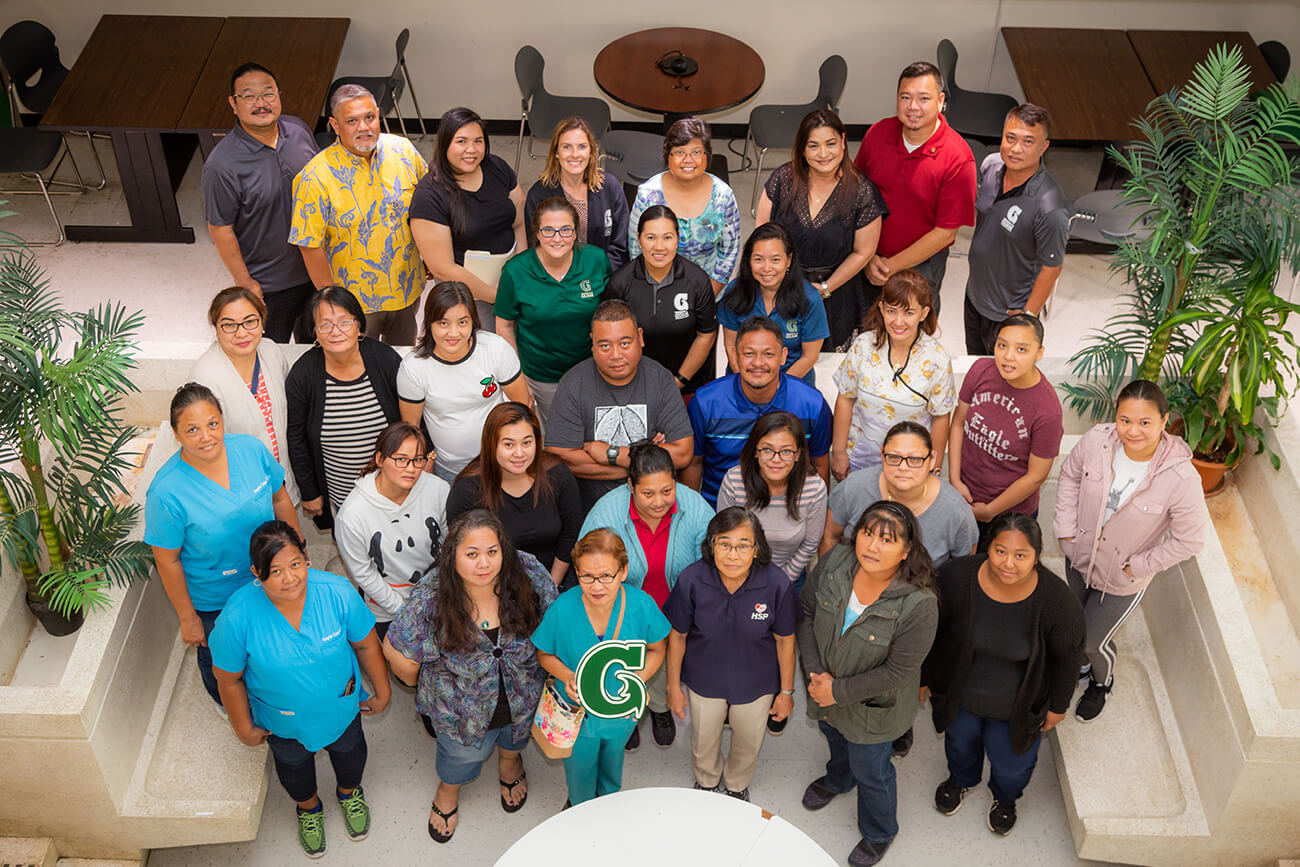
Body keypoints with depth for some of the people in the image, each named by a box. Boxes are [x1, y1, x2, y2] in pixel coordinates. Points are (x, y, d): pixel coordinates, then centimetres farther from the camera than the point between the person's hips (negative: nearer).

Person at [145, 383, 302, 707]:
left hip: (268, 581, 3)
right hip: (213, 601, -3)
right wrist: (188, 618, -11)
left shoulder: (251, 449, -19)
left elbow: (280, 499, -2)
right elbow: (167, 561, -19)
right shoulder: (166, 491, -30)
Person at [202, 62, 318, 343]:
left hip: (315, 265, 5)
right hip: (268, 283, -5)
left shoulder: (299, 130, -8)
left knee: (312, 334, 29)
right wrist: (244, 283, -14)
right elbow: (220, 229, -18)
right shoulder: (222, 164, -26)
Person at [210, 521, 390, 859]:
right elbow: (229, 679, -17)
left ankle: (349, 792, 67)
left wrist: (382, 689, -1)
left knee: (348, 751, 31)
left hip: (341, 705, 1)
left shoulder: (337, 592, -32)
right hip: (283, 722, -1)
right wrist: (243, 727, -5)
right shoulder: (238, 616, -35)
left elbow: (365, 643, -14)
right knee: (294, 766, 30)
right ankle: (309, 807, 66)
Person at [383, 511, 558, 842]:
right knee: (463, 753, 27)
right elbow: (396, 649, -16)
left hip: (524, 699, 2)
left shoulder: (528, 575, -28)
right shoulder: (430, 601, -33)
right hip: (464, 708, -2)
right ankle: (449, 790, 63)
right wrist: (418, 684, -1)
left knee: (515, 736, 33)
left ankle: (510, 762, 71)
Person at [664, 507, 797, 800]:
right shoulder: (692, 579, -28)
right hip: (704, 681, 0)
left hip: (756, 685, 0)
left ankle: (737, 785, 61)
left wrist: (786, 691, -3)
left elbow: (784, 640, -13)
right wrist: (673, 686, -3)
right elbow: (677, 635, -12)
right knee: (704, 742, 27)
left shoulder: (776, 583, -29)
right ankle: (707, 782, 62)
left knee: (748, 744, 27)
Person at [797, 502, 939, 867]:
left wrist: (838, 691, -23)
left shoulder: (919, 604, -36)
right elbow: (806, 611, -10)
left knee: (870, 771, 20)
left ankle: (878, 833, 52)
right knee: (834, 734, 35)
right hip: (824, 683, 5)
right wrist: (816, 673, -18)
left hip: (871, 705, -4)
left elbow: (897, 672, -28)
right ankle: (838, 778, 71)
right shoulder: (836, 561, -24)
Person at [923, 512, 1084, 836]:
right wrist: (923, 677, 2)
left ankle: (1005, 798, 61)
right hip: (959, 694, 1)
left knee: (1012, 766, 23)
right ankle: (961, 779, 68)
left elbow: (1068, 656, -11)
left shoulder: (1057, 600, -31)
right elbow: (932, 632, -11)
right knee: (961, 741, 31)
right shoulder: (956, 576, -30)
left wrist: (1058, 705, 1)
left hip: (1016, 706, -1)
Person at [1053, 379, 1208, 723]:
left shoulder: (1181, 478, -33)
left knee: (1094, 639, 15)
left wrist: (1136, 567, -15)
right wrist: (1067, 529, -6)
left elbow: (1189, 540, -20)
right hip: (1079, 555, 3)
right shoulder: (1096, 441, -24)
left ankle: (1102, 682, 51)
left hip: (1123, 579, -3)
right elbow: (1070, 475, -2)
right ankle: (1081, 665, 62)